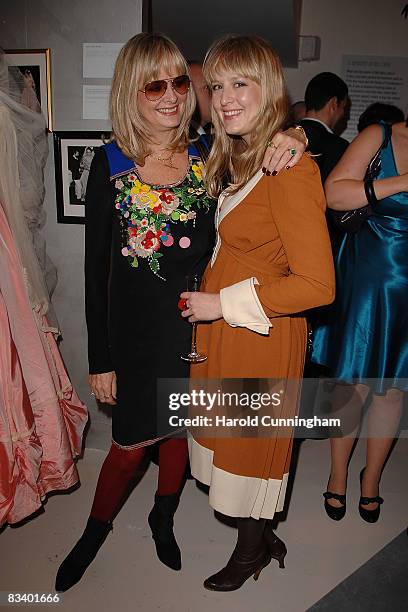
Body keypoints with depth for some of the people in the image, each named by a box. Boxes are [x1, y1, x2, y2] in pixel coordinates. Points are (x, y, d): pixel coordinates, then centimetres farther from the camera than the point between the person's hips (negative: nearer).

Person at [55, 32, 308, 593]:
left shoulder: (209, 156, -3)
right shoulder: (111, 164, -9)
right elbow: (96, 267, -7)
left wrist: (291, 139, -19)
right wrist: (100, 358, -6)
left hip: (197, 321, 3)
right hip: (136, 329, -2)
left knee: (180, 430, 19)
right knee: (132, 442, 10)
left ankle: (163, 519, 47)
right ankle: (95, 531, 41)